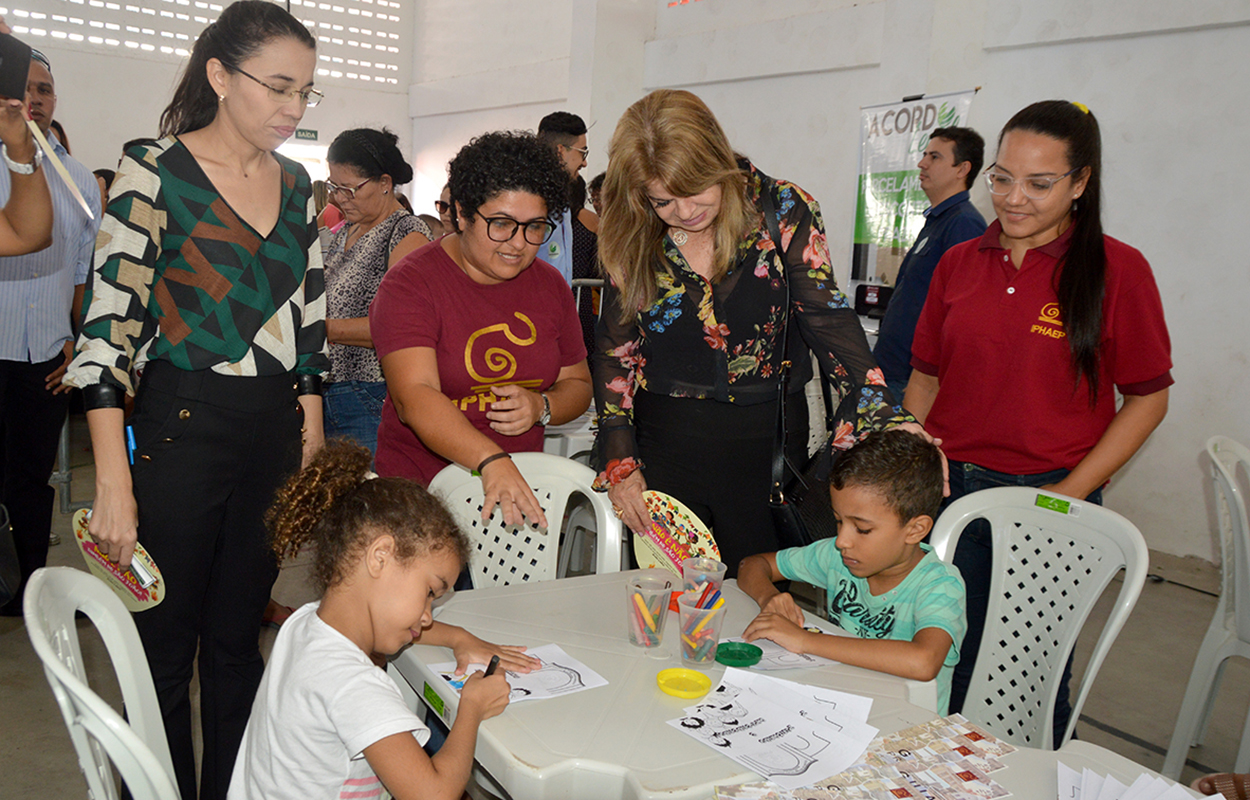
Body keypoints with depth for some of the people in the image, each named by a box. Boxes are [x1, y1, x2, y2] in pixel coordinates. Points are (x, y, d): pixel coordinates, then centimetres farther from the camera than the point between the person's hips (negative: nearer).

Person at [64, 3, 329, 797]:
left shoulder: (297, 183, 8)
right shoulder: (156, 174, -9)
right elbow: (107, 329, -12)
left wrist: (312, 432, 11)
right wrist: (113, 484, -16)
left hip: (277, 433, 5)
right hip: (180, 431, -5)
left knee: (238, 641, 15)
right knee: (166, 649, 7)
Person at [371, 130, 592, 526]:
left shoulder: (550, 285, 9)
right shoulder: (410, 283, -7)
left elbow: (578, 383, 18)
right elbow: (415, 397, -20)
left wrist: (541, 407, -5)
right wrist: (492, 461, -34)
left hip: (522, 488, 3)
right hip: (420, 492, -3)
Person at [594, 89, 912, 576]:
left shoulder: (782, 211, -6)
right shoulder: (635, 241, -2)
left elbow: (827, 319, -12)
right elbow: (616, 351, 4)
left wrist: (888, 420, -25)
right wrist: (620, 463, -2)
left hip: (769, 443, -1)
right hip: (665, 441, 1)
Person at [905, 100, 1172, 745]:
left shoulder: (1116, 269, -6)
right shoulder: (960, 263, 6)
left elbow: (1147, 398, -3)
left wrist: (1072, 492, -11)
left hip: (1048, 497, -3)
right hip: (950, 487, 3)